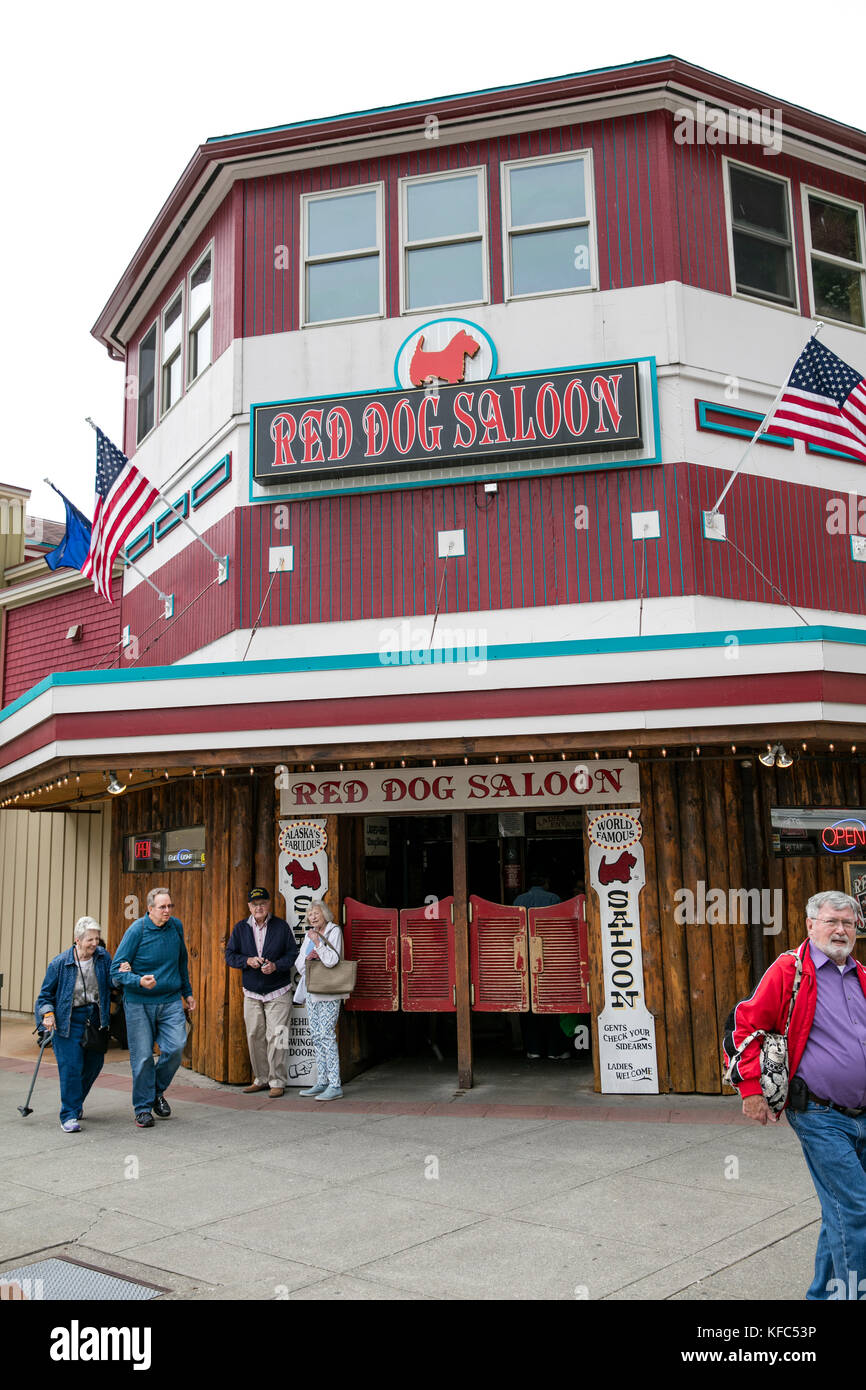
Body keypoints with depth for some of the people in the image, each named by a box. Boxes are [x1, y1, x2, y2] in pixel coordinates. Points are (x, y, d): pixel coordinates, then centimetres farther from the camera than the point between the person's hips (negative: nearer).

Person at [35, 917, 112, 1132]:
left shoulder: (103, 957, -2)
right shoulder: (60, 963, -10)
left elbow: (111, 983, 8)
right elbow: (46, 994, 0)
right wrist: (48, 1013, -15)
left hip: (95, 1018, 4)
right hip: (69, 1020, -4)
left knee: (94, 1063, 10)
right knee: (71, 1066, -10)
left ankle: (76, 1101, 36)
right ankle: (69, 1115, 0)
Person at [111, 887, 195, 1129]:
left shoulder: (176, 927, 4)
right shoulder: (136, 930, -11)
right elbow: (116, 970, -12)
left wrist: (187, 992, 23)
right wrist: (139, 981, -28)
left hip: (171, 1001, 3)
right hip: (139, 1003, -3)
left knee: (175, 1048, -9)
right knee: (142, 1056, 1)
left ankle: (157, 1091, 17)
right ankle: (143, 1107, 16)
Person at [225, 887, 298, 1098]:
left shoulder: (282, 926, -1)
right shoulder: (240, 928, 6)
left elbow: (293, 954, -1)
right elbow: (230, 955, 6)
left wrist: (275, 966, -17)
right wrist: (248, 961, -12)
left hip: (278, 993, -3)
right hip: (251, 994, 3)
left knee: (276, 1038, -7)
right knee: (254, 1037, 6)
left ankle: (277, 1081, 2)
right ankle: (261, 1079, 19)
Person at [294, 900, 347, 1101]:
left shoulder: (334, 932, -6)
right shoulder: (308, 935, 15)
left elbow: (331, 960, -18)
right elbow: (299, 965, 15)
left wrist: (318, 942, -18)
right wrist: (307, 958, -5)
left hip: (328, 993, -7)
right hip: (311, 992, 7)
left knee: (326, 1035, -12)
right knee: (316, 1037, 9)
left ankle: (335, 1085, -11)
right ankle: (322, 1082, 15)